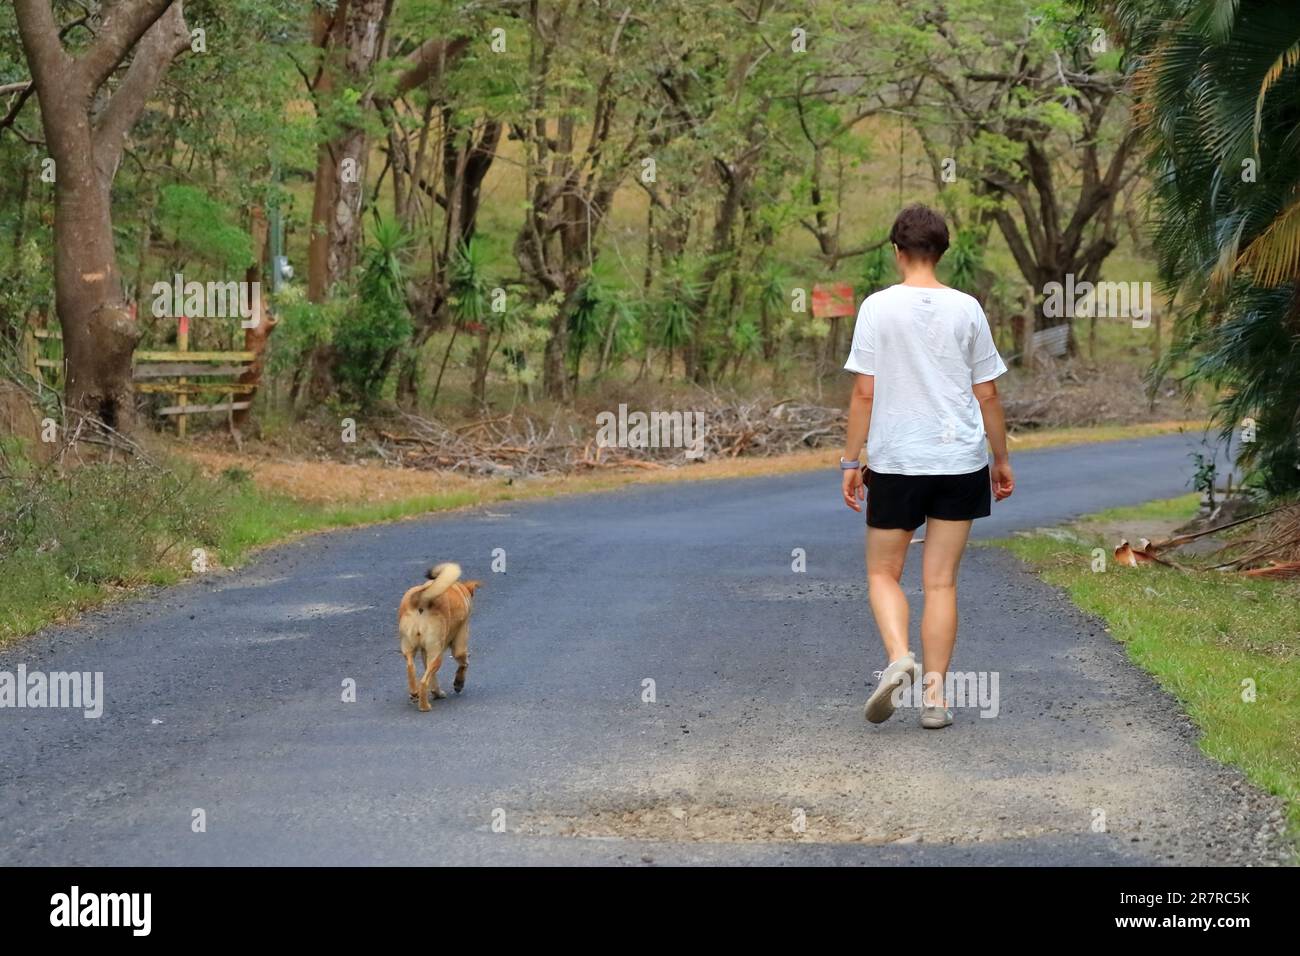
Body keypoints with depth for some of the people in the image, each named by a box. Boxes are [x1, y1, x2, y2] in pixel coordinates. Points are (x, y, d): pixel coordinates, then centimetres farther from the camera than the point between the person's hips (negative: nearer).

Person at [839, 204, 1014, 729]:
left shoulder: (878, 308, -6)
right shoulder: (966, 309, 1)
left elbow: (864, 393, -7)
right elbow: (987, 394, 5)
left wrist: (850, 460, 1)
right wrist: (1001, 459, 16)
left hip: (894, 461, -2)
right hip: (959, 460, 2)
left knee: (883, 573, 12)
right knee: (940, 582, 7)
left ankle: (899, 659, -13)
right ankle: (934, 695, 5)